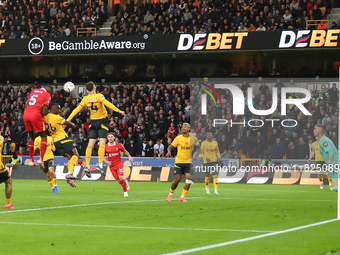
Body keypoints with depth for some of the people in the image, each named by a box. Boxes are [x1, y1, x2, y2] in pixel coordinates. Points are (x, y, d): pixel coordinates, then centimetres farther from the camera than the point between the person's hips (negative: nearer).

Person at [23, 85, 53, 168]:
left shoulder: (34, 91, 22)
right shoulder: (47, 95, 3)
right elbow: (44, 112, -7)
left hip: (26, 114, 6)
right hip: (35, 115, -6)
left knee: (31, 137, 19)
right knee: (44, 136, 7)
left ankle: (31, 160, 17)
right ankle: (41, 159, -8)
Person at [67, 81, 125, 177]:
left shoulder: (85, 99, 1)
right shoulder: (99, 96, -10)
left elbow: (77, 109, 2)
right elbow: (107, 103, -25)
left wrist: (68, 120, 7)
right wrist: (118, 110, -30)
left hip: (93, 122, 4)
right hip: (102, 121, -4)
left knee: (90, 144, 1)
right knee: (102, 143, -8)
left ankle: (87, 166, -6)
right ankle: (100, 165, -19)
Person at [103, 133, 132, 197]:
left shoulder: (119, 145, -3)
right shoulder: (106, 146, -3)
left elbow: (124, 151, 13)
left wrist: (129, 156, -2)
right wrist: (106, 161, -8)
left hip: (119, 163, -1)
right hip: (111, 165, 1)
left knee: (121, 177, -20)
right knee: (118, 181, -5)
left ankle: (125, 192, -5)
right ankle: (125, 182, 31)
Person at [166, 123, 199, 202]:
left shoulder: (193, 138, 3)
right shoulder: (178, 138, -3)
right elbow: (170, 147, 1)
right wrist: (169, 151, -21)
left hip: (188, 162, 2)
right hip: (179, 161, -2)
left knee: (189, 178, -13)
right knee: (177, 179, -6)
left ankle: (182, 197, -5)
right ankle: (171, 194, 18)